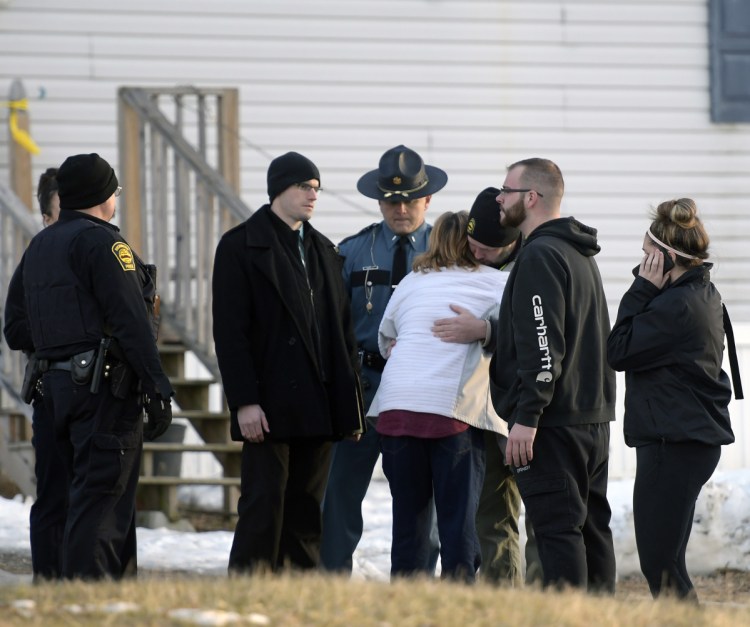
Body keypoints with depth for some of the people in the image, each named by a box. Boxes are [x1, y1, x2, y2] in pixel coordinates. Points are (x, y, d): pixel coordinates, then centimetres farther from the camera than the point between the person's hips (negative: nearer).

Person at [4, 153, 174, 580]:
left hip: (58, 384, 9)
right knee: (101, 496, -10)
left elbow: (18, 323, 21)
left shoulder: (39, 247, 18)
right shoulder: (103, 242, -10)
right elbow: (132, 322, -16)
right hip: (105, 385, -9)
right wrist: (158, 389, -17)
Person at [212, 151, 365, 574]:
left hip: (317, 408, 6)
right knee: (263, 509, -8)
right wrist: (245, 401, -15)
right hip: (268, 409, -6)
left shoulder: (323, 251, 18)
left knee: (306, 515, 6)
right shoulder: (240, 246, -1)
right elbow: (230, 332, -8)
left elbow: (342, 332, 17)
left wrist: (351, 404, 10)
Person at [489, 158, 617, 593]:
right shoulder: (581, 256, 19)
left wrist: (526, 417, -21)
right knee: (591, 526, 10)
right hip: (595, 418, 10)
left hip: (552, 425, -10)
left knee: (557, 529, -10)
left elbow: (542, 346, -20)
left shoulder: (540, 257, -12)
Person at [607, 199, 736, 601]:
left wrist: (642, 288, -10)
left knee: (659, 564, -8)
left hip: (673, 445, -11)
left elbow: (619, 352, -12)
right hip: (696, 437, 11)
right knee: (665, 561, 14)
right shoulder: (703, 294, 13)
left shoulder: (675, 306, -20)